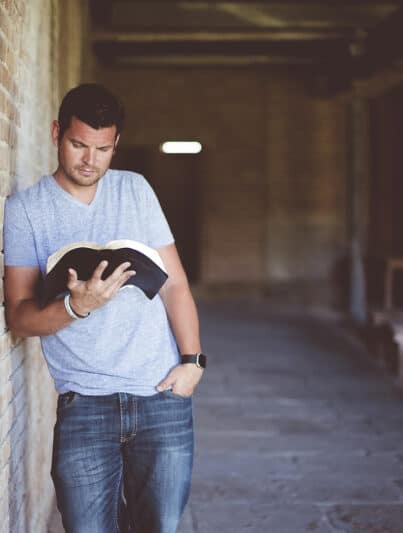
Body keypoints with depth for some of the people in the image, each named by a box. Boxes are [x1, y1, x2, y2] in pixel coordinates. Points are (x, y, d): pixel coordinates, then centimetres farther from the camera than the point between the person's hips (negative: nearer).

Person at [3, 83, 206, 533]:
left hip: (163, 396, 2)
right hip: (84, 406, -2)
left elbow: (173, 282, 8)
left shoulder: (135, 189, 9)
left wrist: (192, 360, -3)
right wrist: (76, 305, -22)